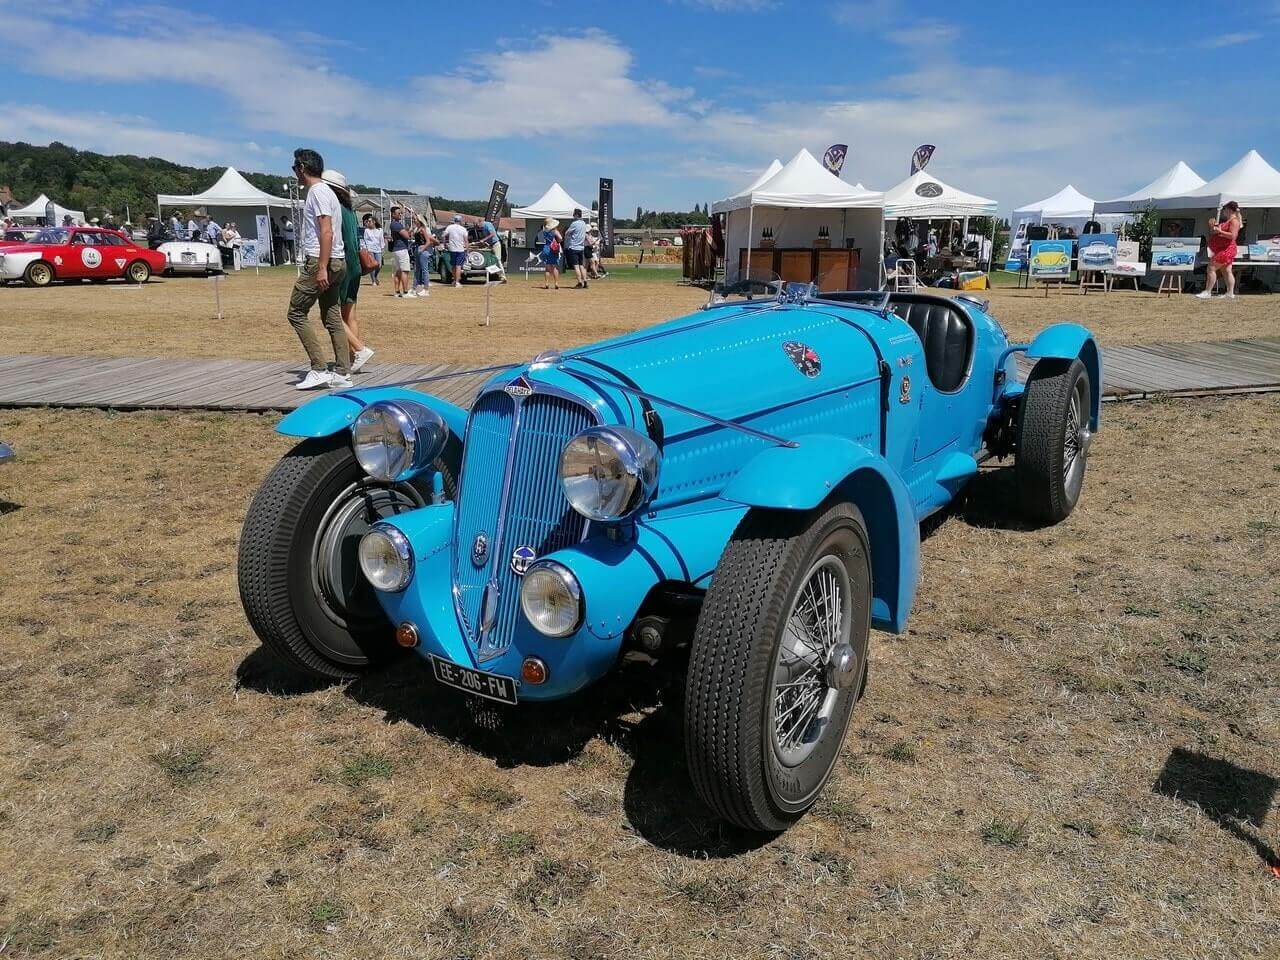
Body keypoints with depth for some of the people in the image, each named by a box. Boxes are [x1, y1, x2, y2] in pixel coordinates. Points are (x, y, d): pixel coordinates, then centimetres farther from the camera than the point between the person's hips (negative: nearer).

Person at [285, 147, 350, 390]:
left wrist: (321, 267, -24)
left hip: (320, 262, -10)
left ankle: (319, 370, -7)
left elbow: (326, 232, -21)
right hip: (336, 262, 10)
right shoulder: (326, 191, 20)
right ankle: (341, 373, 10)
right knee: (332, 318, 10)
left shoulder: (317, 192, -11)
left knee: (296, 314, -4)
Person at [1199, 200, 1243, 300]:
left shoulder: (1234, 221, -11)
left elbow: (1233, 236, -23)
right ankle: (1230, 294, 11)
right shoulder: (1226, 221, 20)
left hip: (1226, 250, -11)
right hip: (1221, 250, 11)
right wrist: (1213, 227, 10)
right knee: (1226, 271, 9)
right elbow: (1212, 235, 26)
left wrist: (1220, 231, -22)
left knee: (1211, 268, -14)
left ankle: (1207, 292, -14)